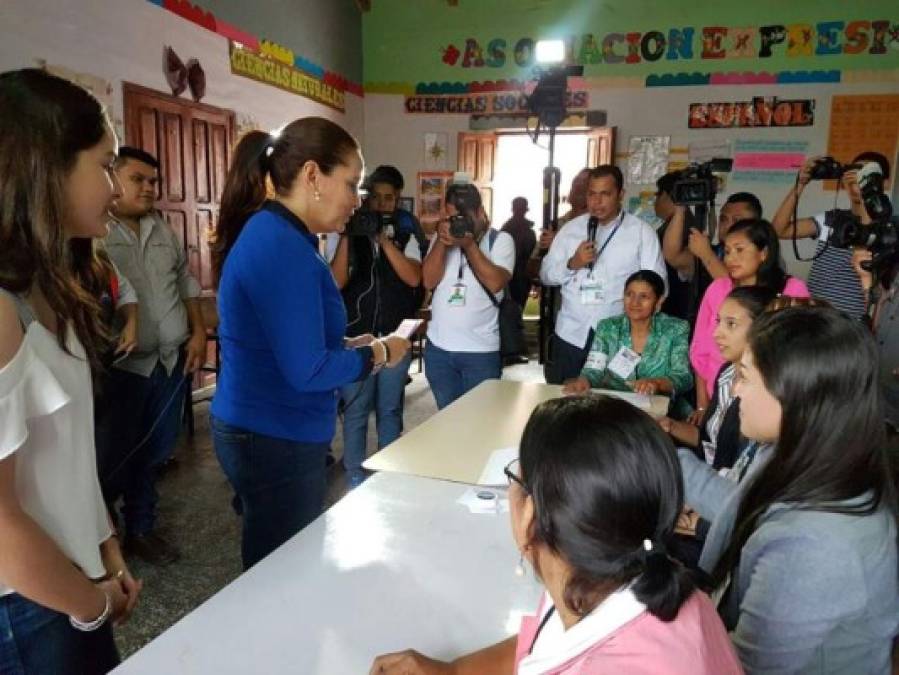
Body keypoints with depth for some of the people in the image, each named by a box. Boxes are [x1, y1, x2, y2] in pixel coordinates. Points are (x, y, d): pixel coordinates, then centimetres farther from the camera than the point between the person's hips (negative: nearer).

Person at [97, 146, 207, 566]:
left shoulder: (164, 231, 13)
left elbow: (187, 283, 19)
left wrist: (199, 332, 9)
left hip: (171, 360, 6)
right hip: (120, 365, -6)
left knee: (154, 453, 16)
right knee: (114, 458, 6)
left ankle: (140, 528, 34)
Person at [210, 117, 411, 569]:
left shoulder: (269, 233, 8)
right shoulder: (283, 247, -24)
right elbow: (306, 371, -26)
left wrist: (348, 345, 4)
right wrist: (378, 354, -12)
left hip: (262, 432, 10)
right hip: (275, 442, -9)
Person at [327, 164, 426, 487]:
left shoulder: (405, 235, 4)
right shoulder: (344, 233, -1)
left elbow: (414, 279, -11)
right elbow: (336, 282, -11)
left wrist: (385, 240, -16)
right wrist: (346, 236, -19)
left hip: (395, 337, 2)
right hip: (356, 337, -2)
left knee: (390, 409, 13)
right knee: (355, 410, 5)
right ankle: (355, 480, 19)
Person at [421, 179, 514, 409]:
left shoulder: (501, 240, -2)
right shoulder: (441, 237, 8)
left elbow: (495, 283, -16)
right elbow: (429, 281, -4)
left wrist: (469, 244, -18)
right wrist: (442, 242, -14)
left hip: (481, 351, -3)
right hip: (438, 348, 3)